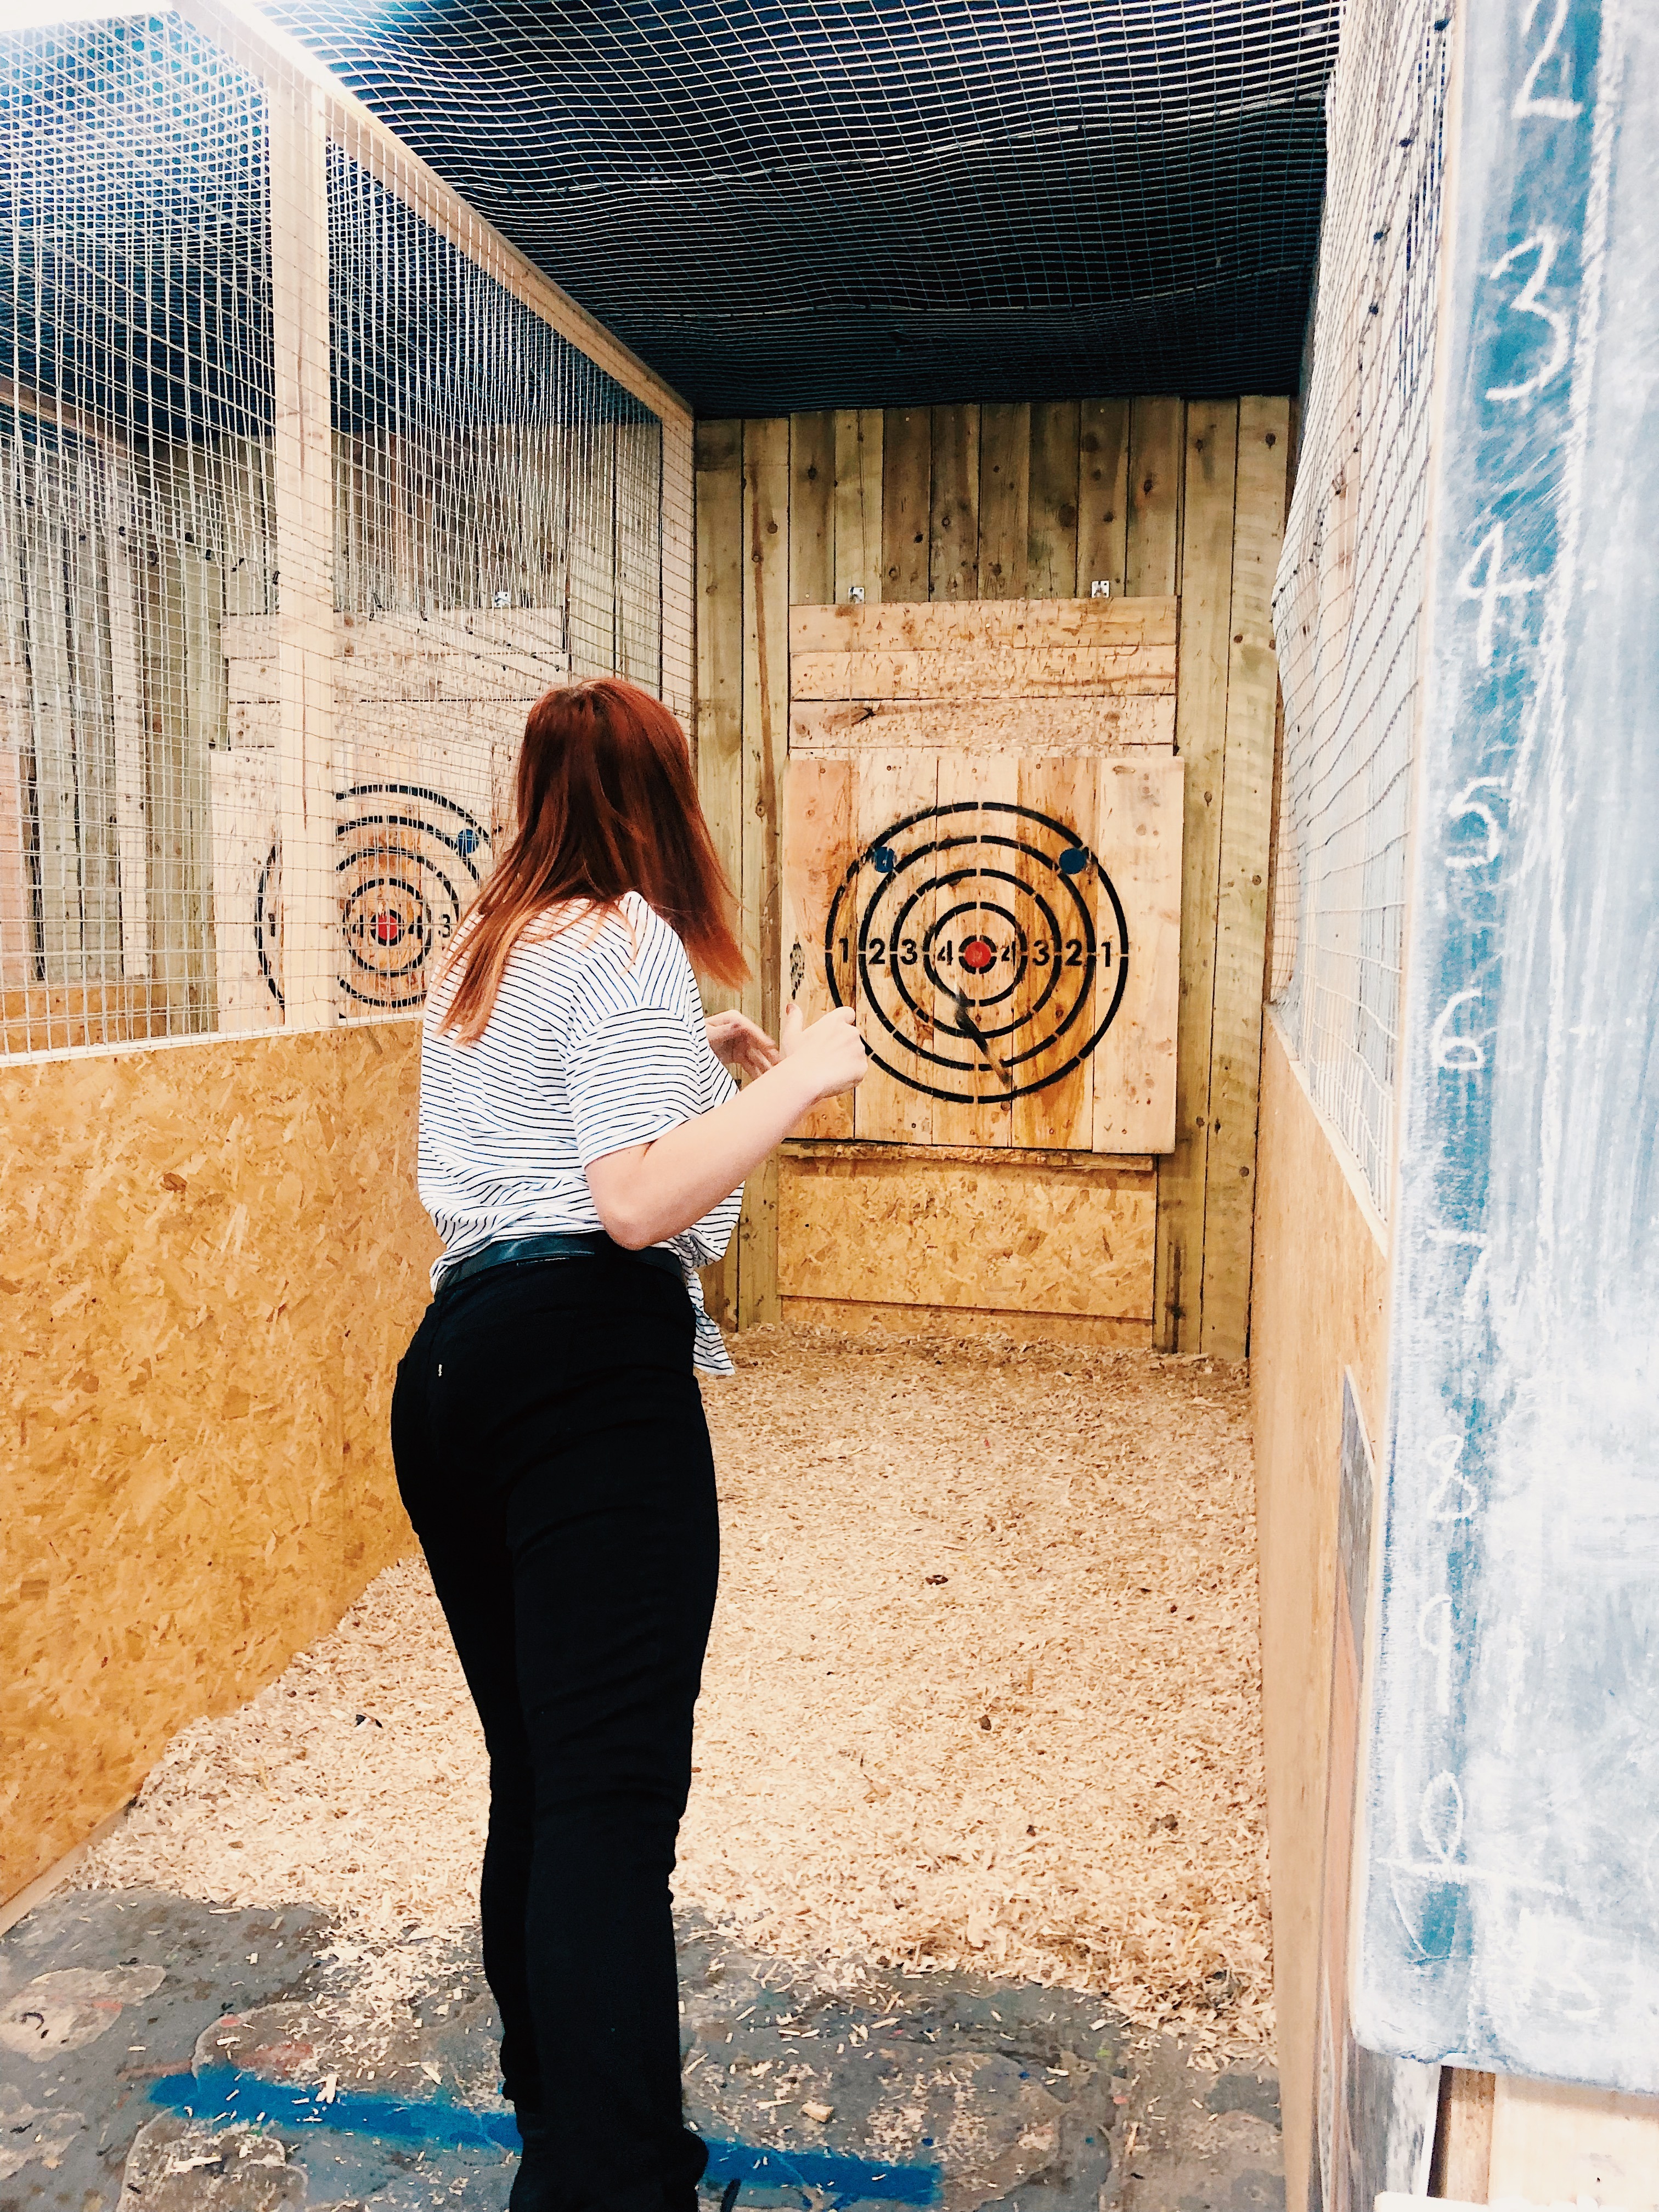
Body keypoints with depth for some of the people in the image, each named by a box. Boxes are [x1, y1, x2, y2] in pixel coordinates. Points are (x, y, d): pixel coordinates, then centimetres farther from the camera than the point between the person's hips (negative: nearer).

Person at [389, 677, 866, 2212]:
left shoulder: (476, 956, 19)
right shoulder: (629, 943, -7)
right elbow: (641, 1202, -18)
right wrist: (795, 1077, -9)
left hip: (452, 1360, 9)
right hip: (590, 1359, -9)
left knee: (536, 1773, 17)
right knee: (616, 1785, -8)